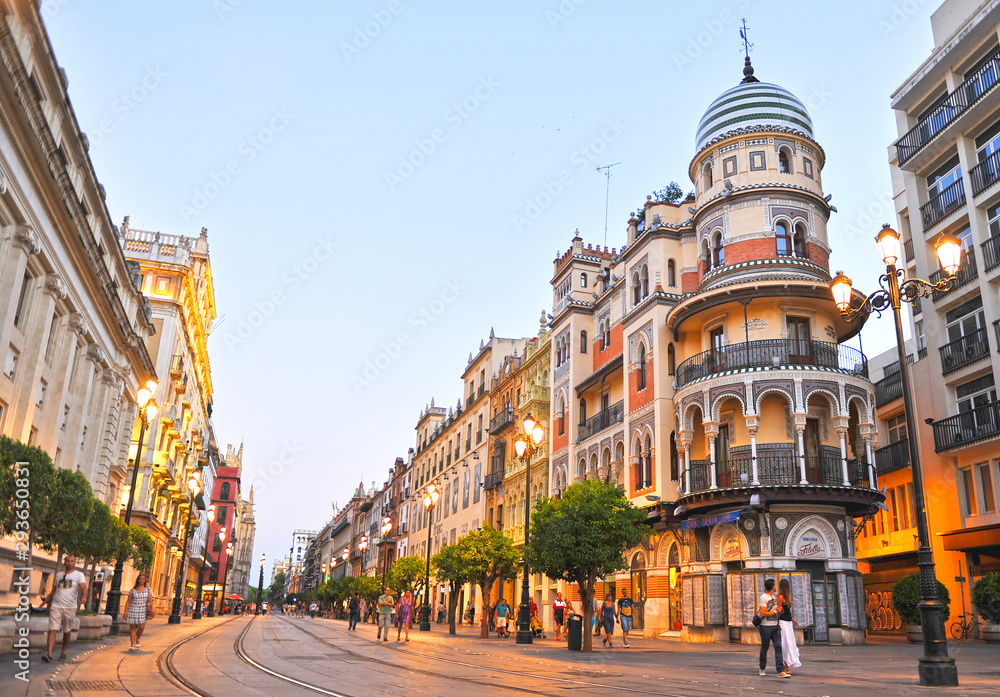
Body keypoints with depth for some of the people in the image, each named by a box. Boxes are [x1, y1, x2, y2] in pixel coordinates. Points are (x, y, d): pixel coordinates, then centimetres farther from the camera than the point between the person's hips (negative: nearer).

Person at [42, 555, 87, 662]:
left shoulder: (79, 575, 4)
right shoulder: (59, 574, 16)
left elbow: (84, 587, -13)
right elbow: (53, 591, 26)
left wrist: (83, 597, -31)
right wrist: (47, 600, 19)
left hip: (70, 607, -2)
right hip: (56, 606, 2)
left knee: (67, 631, 8)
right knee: (52, 629, -10)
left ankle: (63, 652, 23)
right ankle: (49, 654, -15)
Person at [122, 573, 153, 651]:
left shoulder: (148, 589, 7)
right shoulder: (133, 590, 6)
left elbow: (150, 600, -2)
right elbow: (128, 601, 6)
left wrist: (151, 609, -14)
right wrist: (125, 611, -2)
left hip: (143, 611, 0)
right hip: (133, 610, 0)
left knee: (141, 627, -10)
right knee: (133, 628, -1)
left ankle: (137, 640, 18)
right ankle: (133, 644, 2)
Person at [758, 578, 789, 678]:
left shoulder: (774, 597, 15)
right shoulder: (763, 597, -11)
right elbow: (763, 613, -17)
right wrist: (775, 612, -11)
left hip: (775, 626, 6)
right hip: (765, 626, -6)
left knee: (778, 647, -6)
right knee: (764, 648, 6)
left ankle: (780, 671, -9)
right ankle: (762, 668, 25)